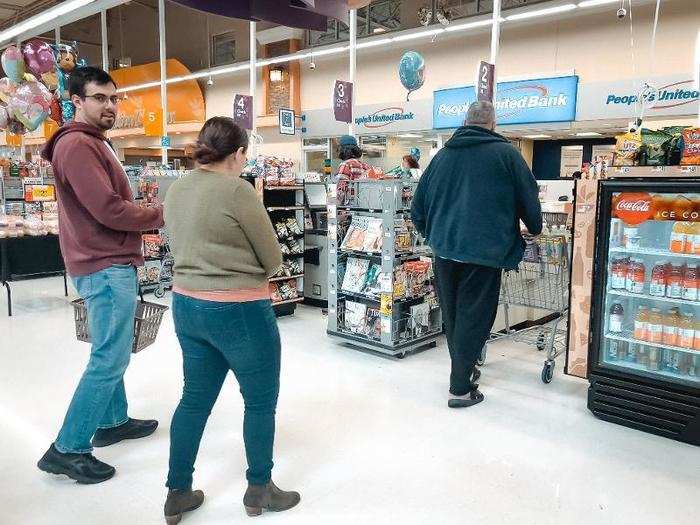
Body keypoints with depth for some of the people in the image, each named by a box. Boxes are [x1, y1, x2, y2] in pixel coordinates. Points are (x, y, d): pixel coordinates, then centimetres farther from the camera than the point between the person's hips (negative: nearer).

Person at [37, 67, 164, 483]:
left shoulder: (95, 143, 19)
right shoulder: (77, 144, -16)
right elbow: (108, 209, -23)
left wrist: (147, 215, 2)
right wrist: (161, 215, -11)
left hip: (111, 263, 11)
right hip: (106, 266, -11)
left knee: (112, 352, 19)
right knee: (110, 359, -6)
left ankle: (114, 421, 33)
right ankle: (67, 449, 4)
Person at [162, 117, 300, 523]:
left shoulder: (176, 190, 5)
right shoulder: (238, 190, -18)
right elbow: (273, 259, -11)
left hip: (186, 305, 8)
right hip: (240, 311, -7)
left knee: (195, 398, 19)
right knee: (261, 400, 12)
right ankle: (259, 489, 28)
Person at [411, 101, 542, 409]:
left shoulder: (443, 155, 11)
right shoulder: (504, 153, -1)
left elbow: (418, 206, 13)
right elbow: (529, 196, 4)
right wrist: (535, 229, 22)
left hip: (444, 249, 5)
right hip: (483, 251, -4)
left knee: (452, 315, 17)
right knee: (474, 317, 2)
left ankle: (463, 370, 33)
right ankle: (461, 388, 4)